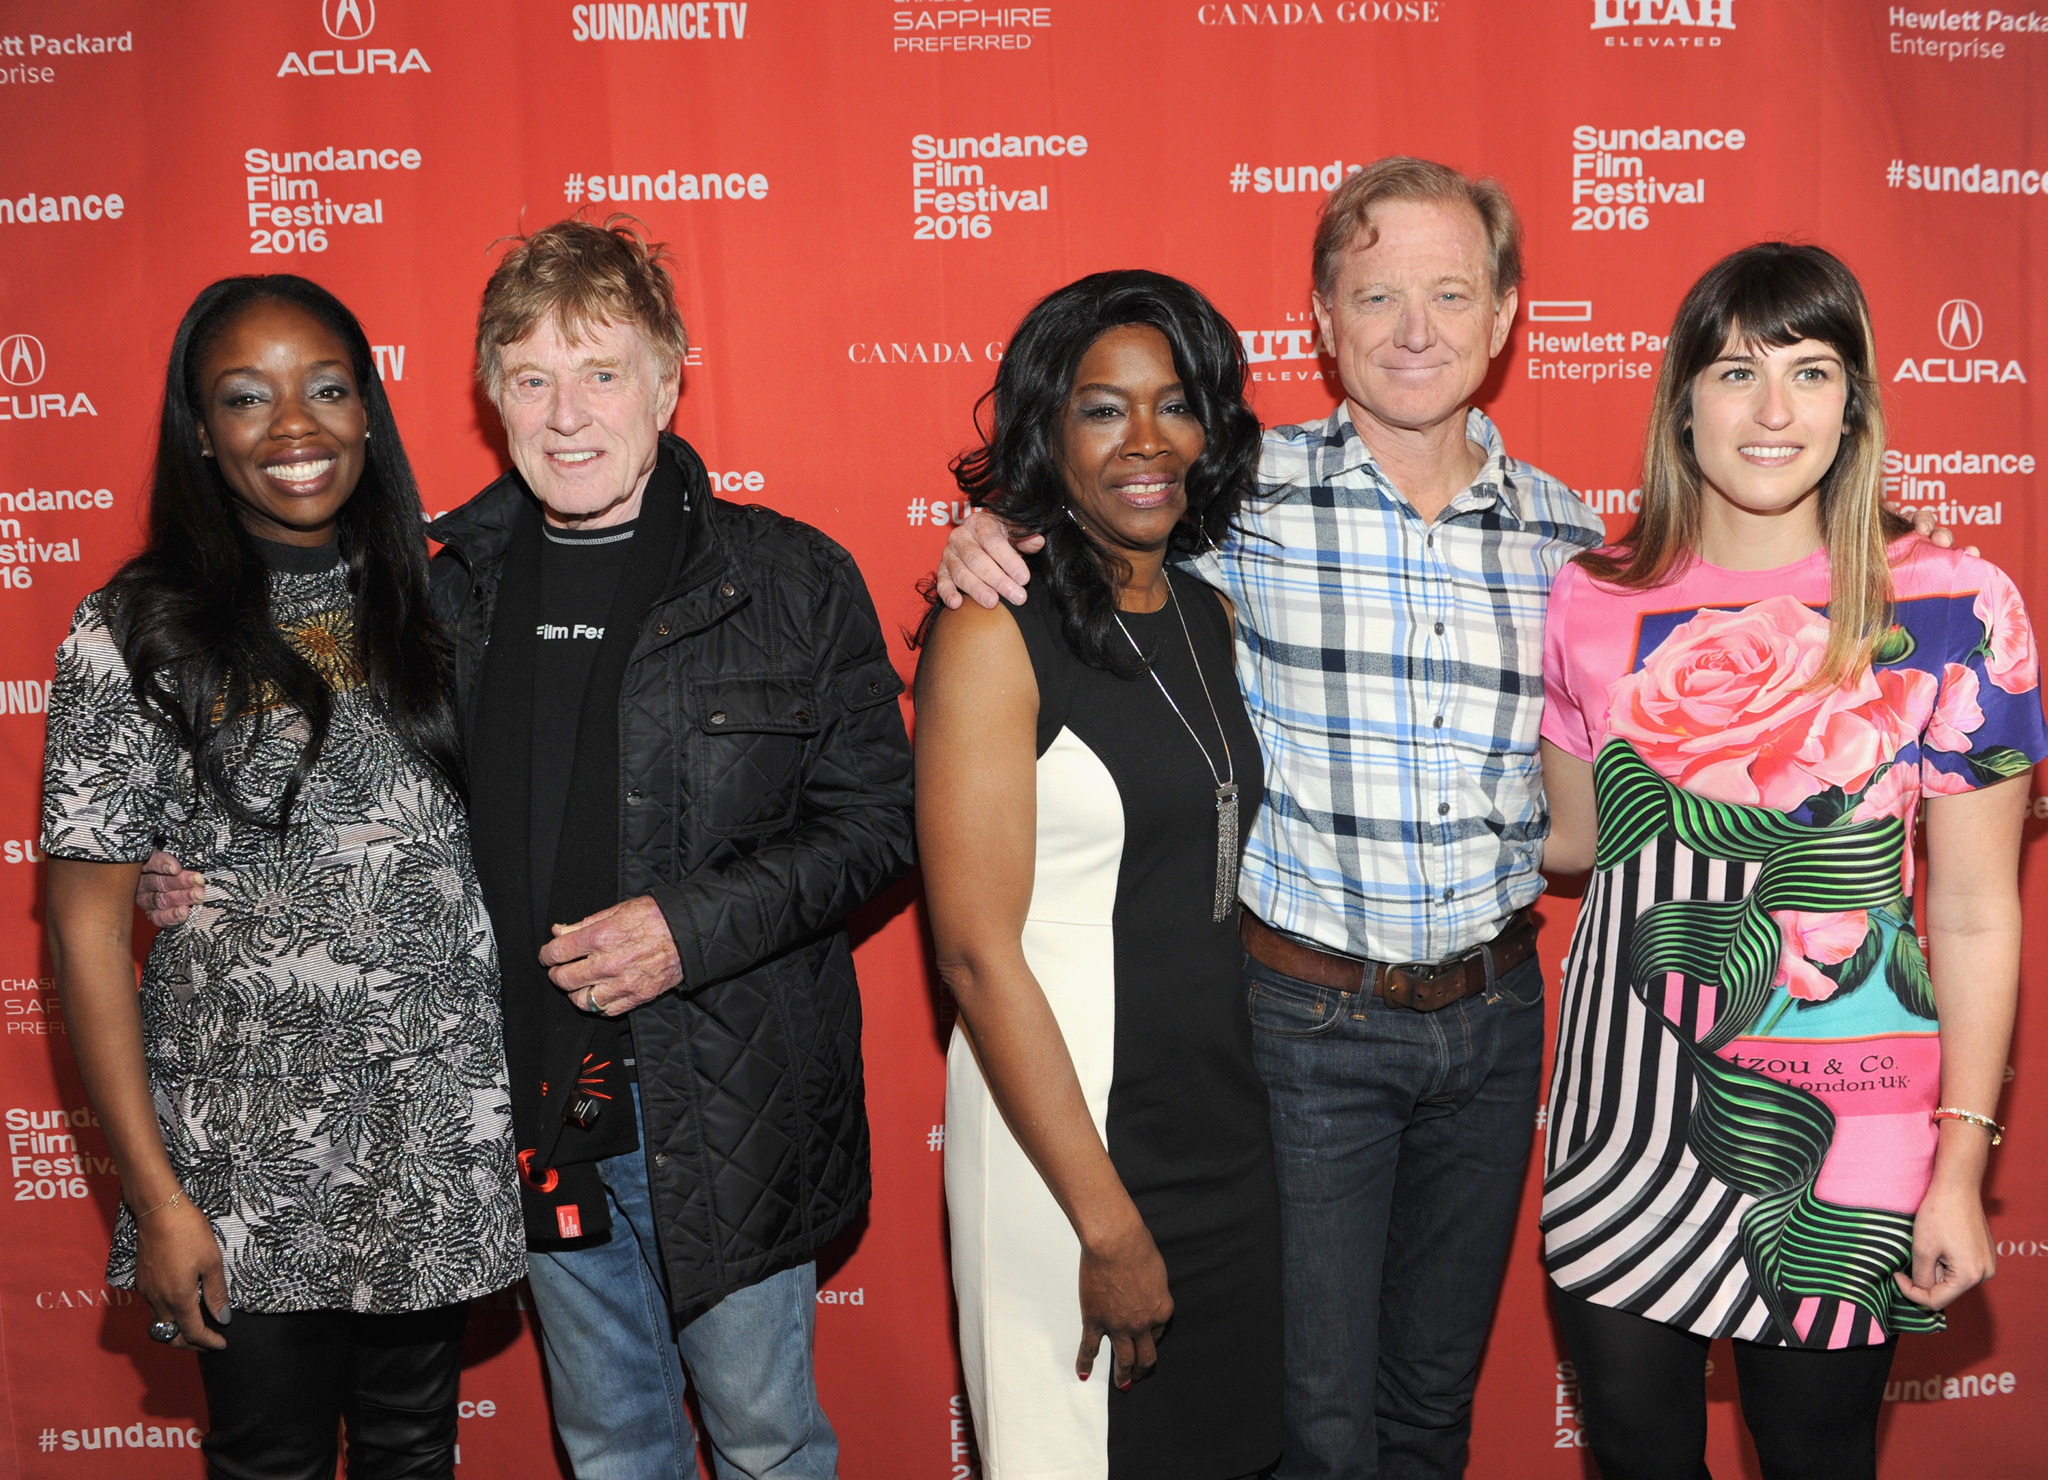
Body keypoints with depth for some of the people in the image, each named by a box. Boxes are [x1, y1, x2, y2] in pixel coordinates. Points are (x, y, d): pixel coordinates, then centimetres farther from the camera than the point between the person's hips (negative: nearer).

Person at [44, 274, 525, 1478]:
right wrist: (155, 1197, -10)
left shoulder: (430, 600, 2)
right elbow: (89, 928, -8)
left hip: (443, 1138, 3)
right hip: (251, 1155, -3)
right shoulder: (137, 635, -8)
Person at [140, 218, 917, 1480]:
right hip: (534, 1108, 3)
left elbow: (876, 818, -7)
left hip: (733, 1104, -3)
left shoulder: (792, 580, -7)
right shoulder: (449, 590, 4)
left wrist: (693, 927, -19)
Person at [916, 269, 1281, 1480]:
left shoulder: (1209, 617, 7)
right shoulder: (995, 634, -15)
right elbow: (977, 953, -18)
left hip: (1228, 1125, 7)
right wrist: (1107, 1222, -16)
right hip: (1062, 1120, -6)